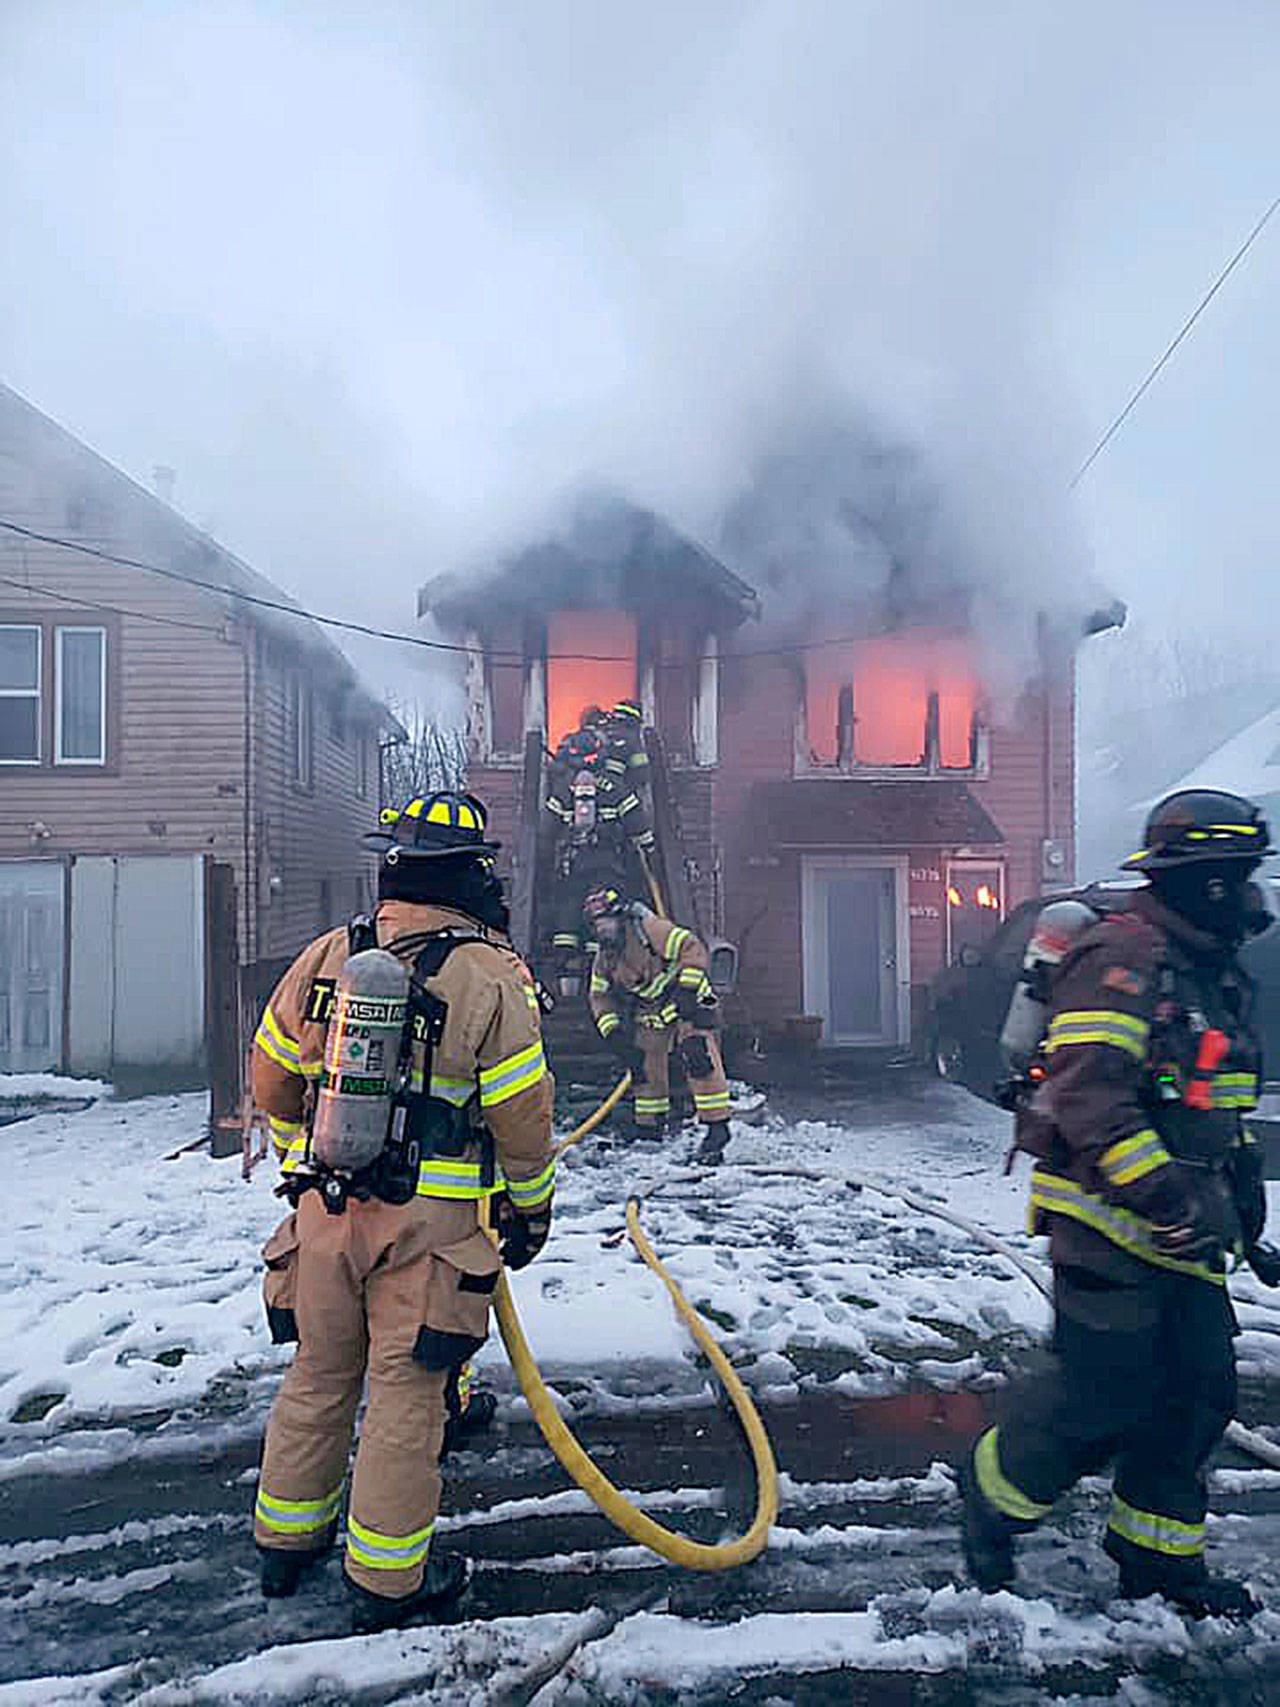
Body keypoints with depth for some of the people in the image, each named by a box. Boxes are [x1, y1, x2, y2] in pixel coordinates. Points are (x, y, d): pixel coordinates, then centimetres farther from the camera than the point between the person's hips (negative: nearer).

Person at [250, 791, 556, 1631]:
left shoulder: (325, 956, 0)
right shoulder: (490, 975, -14)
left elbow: (273, 1081, 10)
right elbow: (522, 1115, -10)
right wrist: (532, 1208, 6)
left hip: (324, 1208, 5)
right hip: (431, 1221, -4)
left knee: (319, 1375, 21)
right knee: (406, 1392, 9)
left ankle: (287, 1538, 39)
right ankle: (388, 1579, 24)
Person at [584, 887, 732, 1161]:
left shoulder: (651, 930, -24)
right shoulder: (603, 960, -2)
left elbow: (693, 949, -28)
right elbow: (599, 997, 6)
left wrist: (687, 990, -32)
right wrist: (612, 1031, -8)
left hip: (688, 1002, -7)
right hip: (650, 1013, 7)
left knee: (698, 1059, -19)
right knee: (644, 1066, 10)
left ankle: (717, 1127, -14)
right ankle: (650, 1127, 26)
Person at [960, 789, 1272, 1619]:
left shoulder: (1213, 973, 16)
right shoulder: (1122, 958, -17)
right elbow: (1089, 1093, -26)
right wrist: (1166, 1194, -28)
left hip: (1181, 1231, 10)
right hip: (1109, 1220, -10)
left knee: (1199, 1389, 13)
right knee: (1106, 1394, -4)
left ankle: (1158, 1556, 31)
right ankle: (995, 1493, 21)